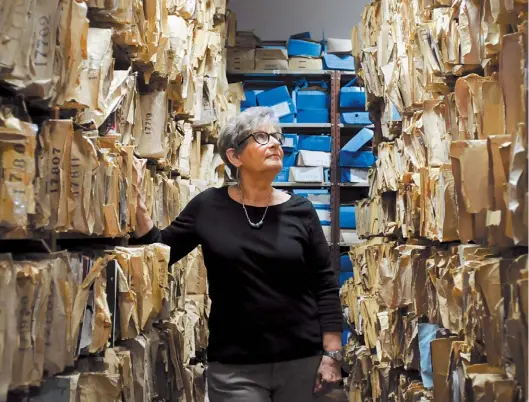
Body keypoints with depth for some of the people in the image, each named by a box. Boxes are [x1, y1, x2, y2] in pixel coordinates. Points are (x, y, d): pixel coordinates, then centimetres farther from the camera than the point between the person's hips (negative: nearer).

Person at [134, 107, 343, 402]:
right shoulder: (209, 207, 0)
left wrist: (332, 355, -4)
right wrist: (138, 206, -8)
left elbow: (326, 285, 0)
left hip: (302, 361, 1)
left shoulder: (300, 211, -1)